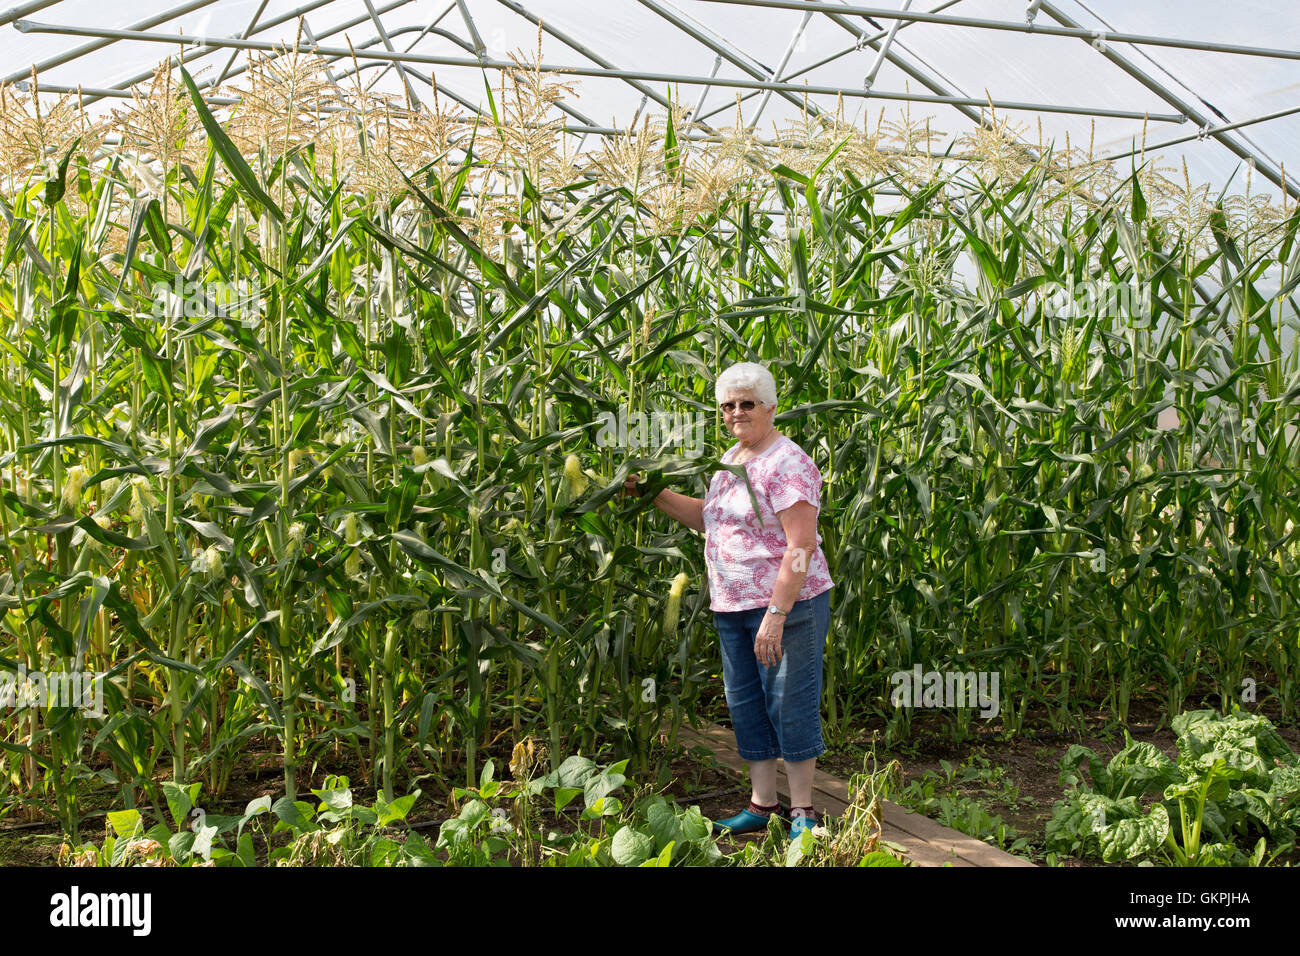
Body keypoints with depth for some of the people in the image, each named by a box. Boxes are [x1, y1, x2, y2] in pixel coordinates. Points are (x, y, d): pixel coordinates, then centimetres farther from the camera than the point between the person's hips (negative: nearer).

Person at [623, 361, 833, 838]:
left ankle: (802, 810, 11)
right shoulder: (730, 459, 13)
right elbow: (708, 517, 26)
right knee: (745, 703, 12)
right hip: (732, 606, 9)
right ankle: (762, 804, 22)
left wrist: (776, 614, -25)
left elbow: (801, 547, -21)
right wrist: (655, 494, 14)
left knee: (790, 704, -1)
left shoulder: (788, 464, -16)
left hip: (788, 603, -9)